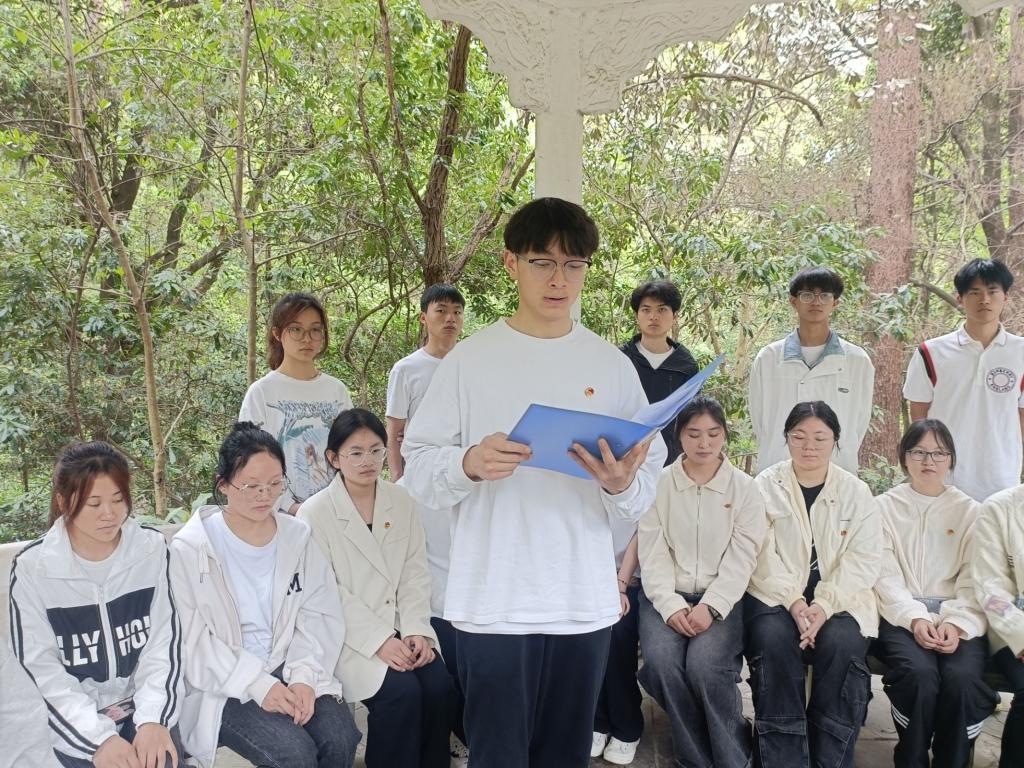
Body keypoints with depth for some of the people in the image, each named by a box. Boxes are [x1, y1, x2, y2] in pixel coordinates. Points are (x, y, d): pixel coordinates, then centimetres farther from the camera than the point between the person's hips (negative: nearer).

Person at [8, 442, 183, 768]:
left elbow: (164, 642, -2)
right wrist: (100, 737, -20)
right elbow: (40, 671, -9)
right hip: (72, 720, -1)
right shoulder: (32, 568, -8)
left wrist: (153, 718, -17)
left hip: (142, 706, 1)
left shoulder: (152, 548, -2)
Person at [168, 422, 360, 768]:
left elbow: (320, 615, 3)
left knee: (340, 739, -21)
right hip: (224, 685, -3)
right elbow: (192, 641, -10)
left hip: (289, 669, 4)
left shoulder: (297, 536, 3)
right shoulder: (190, 549, -8)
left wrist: (304, 675, -14)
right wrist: (257, 686, -18)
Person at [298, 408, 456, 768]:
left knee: (439, 685, -20)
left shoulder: (401, 501, 7)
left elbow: (415, 574, 5)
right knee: (402, 691, -26)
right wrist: (380, 641, -19)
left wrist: (416, 630, -10)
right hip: (348, 635, -4)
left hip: (399, 628, 4)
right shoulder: (314, 513, -7)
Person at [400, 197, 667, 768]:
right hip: (494, 599, -2)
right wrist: (469, 463, -20)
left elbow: (649, 482, 5)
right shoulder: (470, 360, 0)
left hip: (585, 599, 2)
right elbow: (418, 468, 0)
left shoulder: (612, 365, 6)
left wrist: (622, 485, -17)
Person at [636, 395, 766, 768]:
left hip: (721, 597, -1)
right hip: (668, 594, 1)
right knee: (661, 660, -27)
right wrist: (671, 606, -15)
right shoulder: (659, 484, 4)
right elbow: (653, 553, -1)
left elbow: (741, 558, -4)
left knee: (705, 664, -29)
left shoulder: (744, 488, 3)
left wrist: (711, 607, -17)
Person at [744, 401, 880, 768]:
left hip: (839, 599, 1)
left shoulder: (856, 492, 11)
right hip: (776, 597, -1)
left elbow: (863, 559, -1)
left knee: (841, 644, -29)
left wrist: (824, 604, -17)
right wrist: (793, 601, -19)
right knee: (774, 639, -30)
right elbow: (762, 555, -4)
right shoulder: (765, 486, 7)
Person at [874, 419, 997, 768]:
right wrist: (914, 617, -15)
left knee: (963, 678, -30)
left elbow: (974, 579, 5)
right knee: (920, 673, -31)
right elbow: (884, 575, 1)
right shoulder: (885, 506, 11)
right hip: (901, 615, -1)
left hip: (957, 617, 1)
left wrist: (957, 623, -13)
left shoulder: (969, 510, 14)